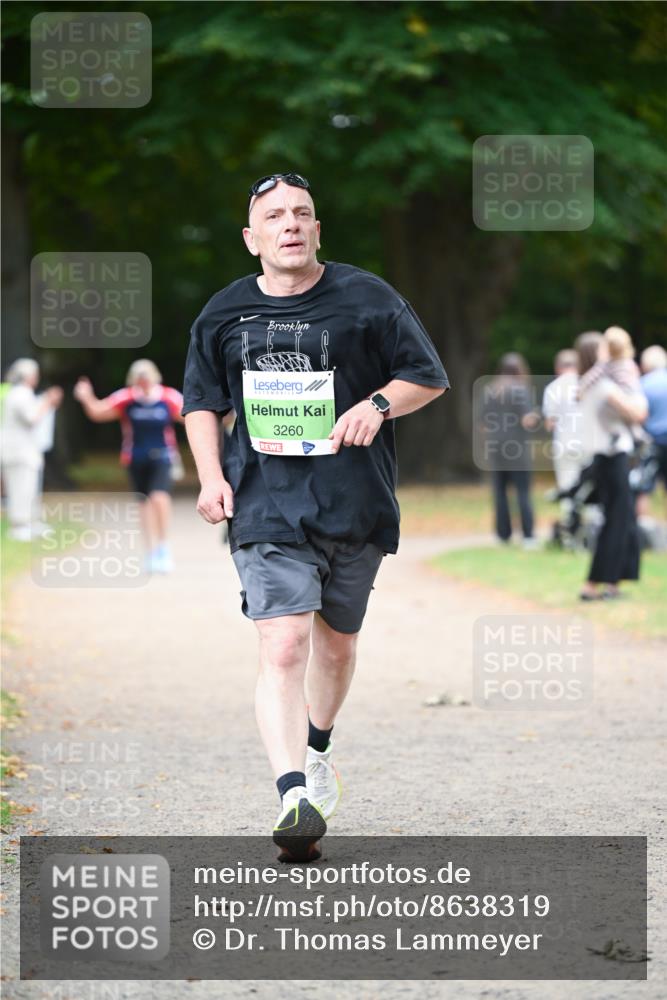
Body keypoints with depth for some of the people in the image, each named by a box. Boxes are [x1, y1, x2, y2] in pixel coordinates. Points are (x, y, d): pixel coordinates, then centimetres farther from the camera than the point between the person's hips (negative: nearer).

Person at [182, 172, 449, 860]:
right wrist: (210, 475, 5)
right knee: (283, 647, -18)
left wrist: (378, 404, -13)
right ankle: (293, 795, -28)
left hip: (355, 509, 1)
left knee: (336, 642, 16)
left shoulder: (367, 299, 0)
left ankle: (317, 749, 45)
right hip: (266, 511, -1)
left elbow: (429, 376, 6)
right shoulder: (224, 314, 7)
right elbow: (202, 402, 19)